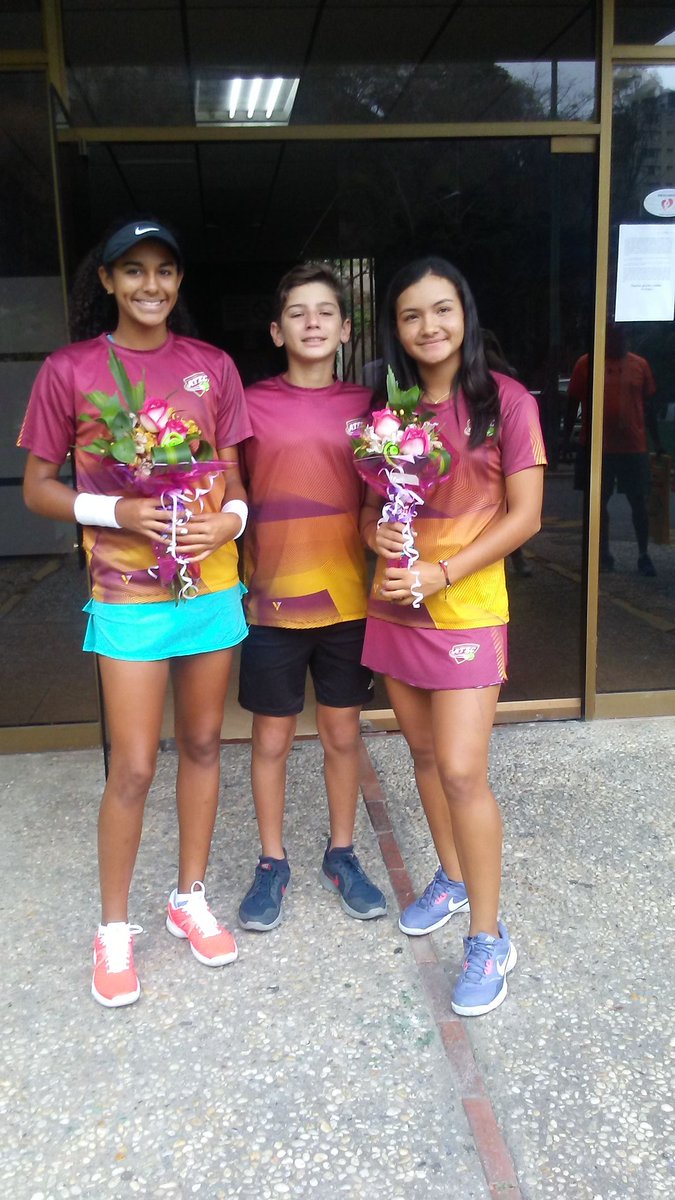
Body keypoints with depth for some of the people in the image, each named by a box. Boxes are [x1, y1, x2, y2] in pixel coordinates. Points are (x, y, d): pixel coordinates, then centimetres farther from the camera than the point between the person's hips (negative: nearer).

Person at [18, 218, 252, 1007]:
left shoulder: (212, 367, 5)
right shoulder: (68, 370, -3)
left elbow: (233, 476, 11)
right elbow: (37, 487, 0)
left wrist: (228, 520, -10)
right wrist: (115, 512, -17)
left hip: (213, 583, 4)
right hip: (129, 594, -3)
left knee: (202, 744, 13)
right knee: (133, 768, 0)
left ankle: (190, 898, 33)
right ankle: (114, 928, 22)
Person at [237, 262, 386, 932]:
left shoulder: (364, 406, 3)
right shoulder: (251, 405, -3)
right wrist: (233, 581, -8)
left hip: (345, 599, 2)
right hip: (271, 600, -1)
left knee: (343, 734, 13)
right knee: (272, 739, 10)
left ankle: (341, 856, 33)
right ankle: (272, 863, 29)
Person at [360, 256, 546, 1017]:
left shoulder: (506, 401, -7)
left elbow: (524, 515, -9)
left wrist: (441, 573, -17)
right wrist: (375, 532, -10)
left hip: (465, 605, -5)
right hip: (393, 603, 5)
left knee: (462, 772, -8)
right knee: (424, 754, 15)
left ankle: (489, 939, 8)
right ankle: (450, 877, 37)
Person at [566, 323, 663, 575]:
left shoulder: (640, 364, 6)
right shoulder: (586, 363, 0)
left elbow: (648, 406, 11)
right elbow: (573, 404, 4)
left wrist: (656, 441, 10)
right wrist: (566, 438, 2)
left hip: (634, 447, 1)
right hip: (597, 447, -1)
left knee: (638, 501, 5)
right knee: (600, 501, 8)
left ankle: (644, 555, 16)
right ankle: (604, 553, 20)